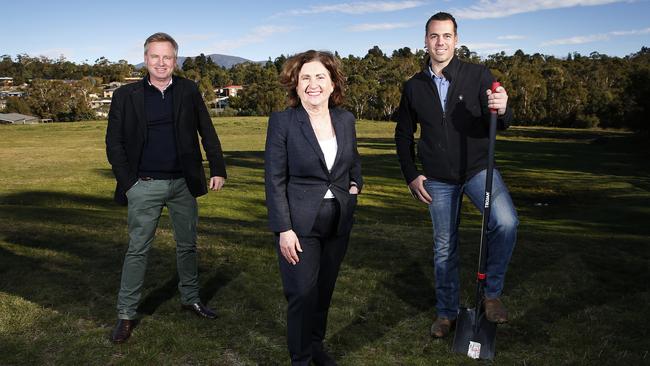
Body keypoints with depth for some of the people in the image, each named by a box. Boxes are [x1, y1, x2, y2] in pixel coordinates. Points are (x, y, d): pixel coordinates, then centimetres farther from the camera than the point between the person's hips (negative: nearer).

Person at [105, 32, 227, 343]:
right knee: (137, 250, 4)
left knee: (187, 245, 14)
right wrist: (127, 182, -6)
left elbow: (207, 132, 7)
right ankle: (126, 314, 16)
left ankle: (190, 298, 32)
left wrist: (218, 169, 2)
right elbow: (114, 143, 1)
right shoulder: (126, 95, -1)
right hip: (144, 186, -2)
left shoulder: (189, 91, 4)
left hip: (183, 183, 2)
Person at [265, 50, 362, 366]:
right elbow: (274, 180, -11)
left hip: (339, 223, 5)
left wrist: (355, 185, 4)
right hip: (299, 224, -4)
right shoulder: (282, 121, -10)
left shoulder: (346, 120, 4)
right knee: (303, 295, -1)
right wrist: (284, 229, -15)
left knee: (325, 290, 16)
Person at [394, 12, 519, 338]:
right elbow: (403, 134, 12)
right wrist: (411, 176, 3)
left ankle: (492, 293, -5)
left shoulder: (478, 75, -4)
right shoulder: (414, 87, 3)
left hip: (478, 168, -2)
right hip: (438, 180, 2)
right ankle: (447, 312, 27)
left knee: (506, 222, -26)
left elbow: (500, 124, -9)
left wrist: (501, 110, -33)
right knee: (444, 247, 9)